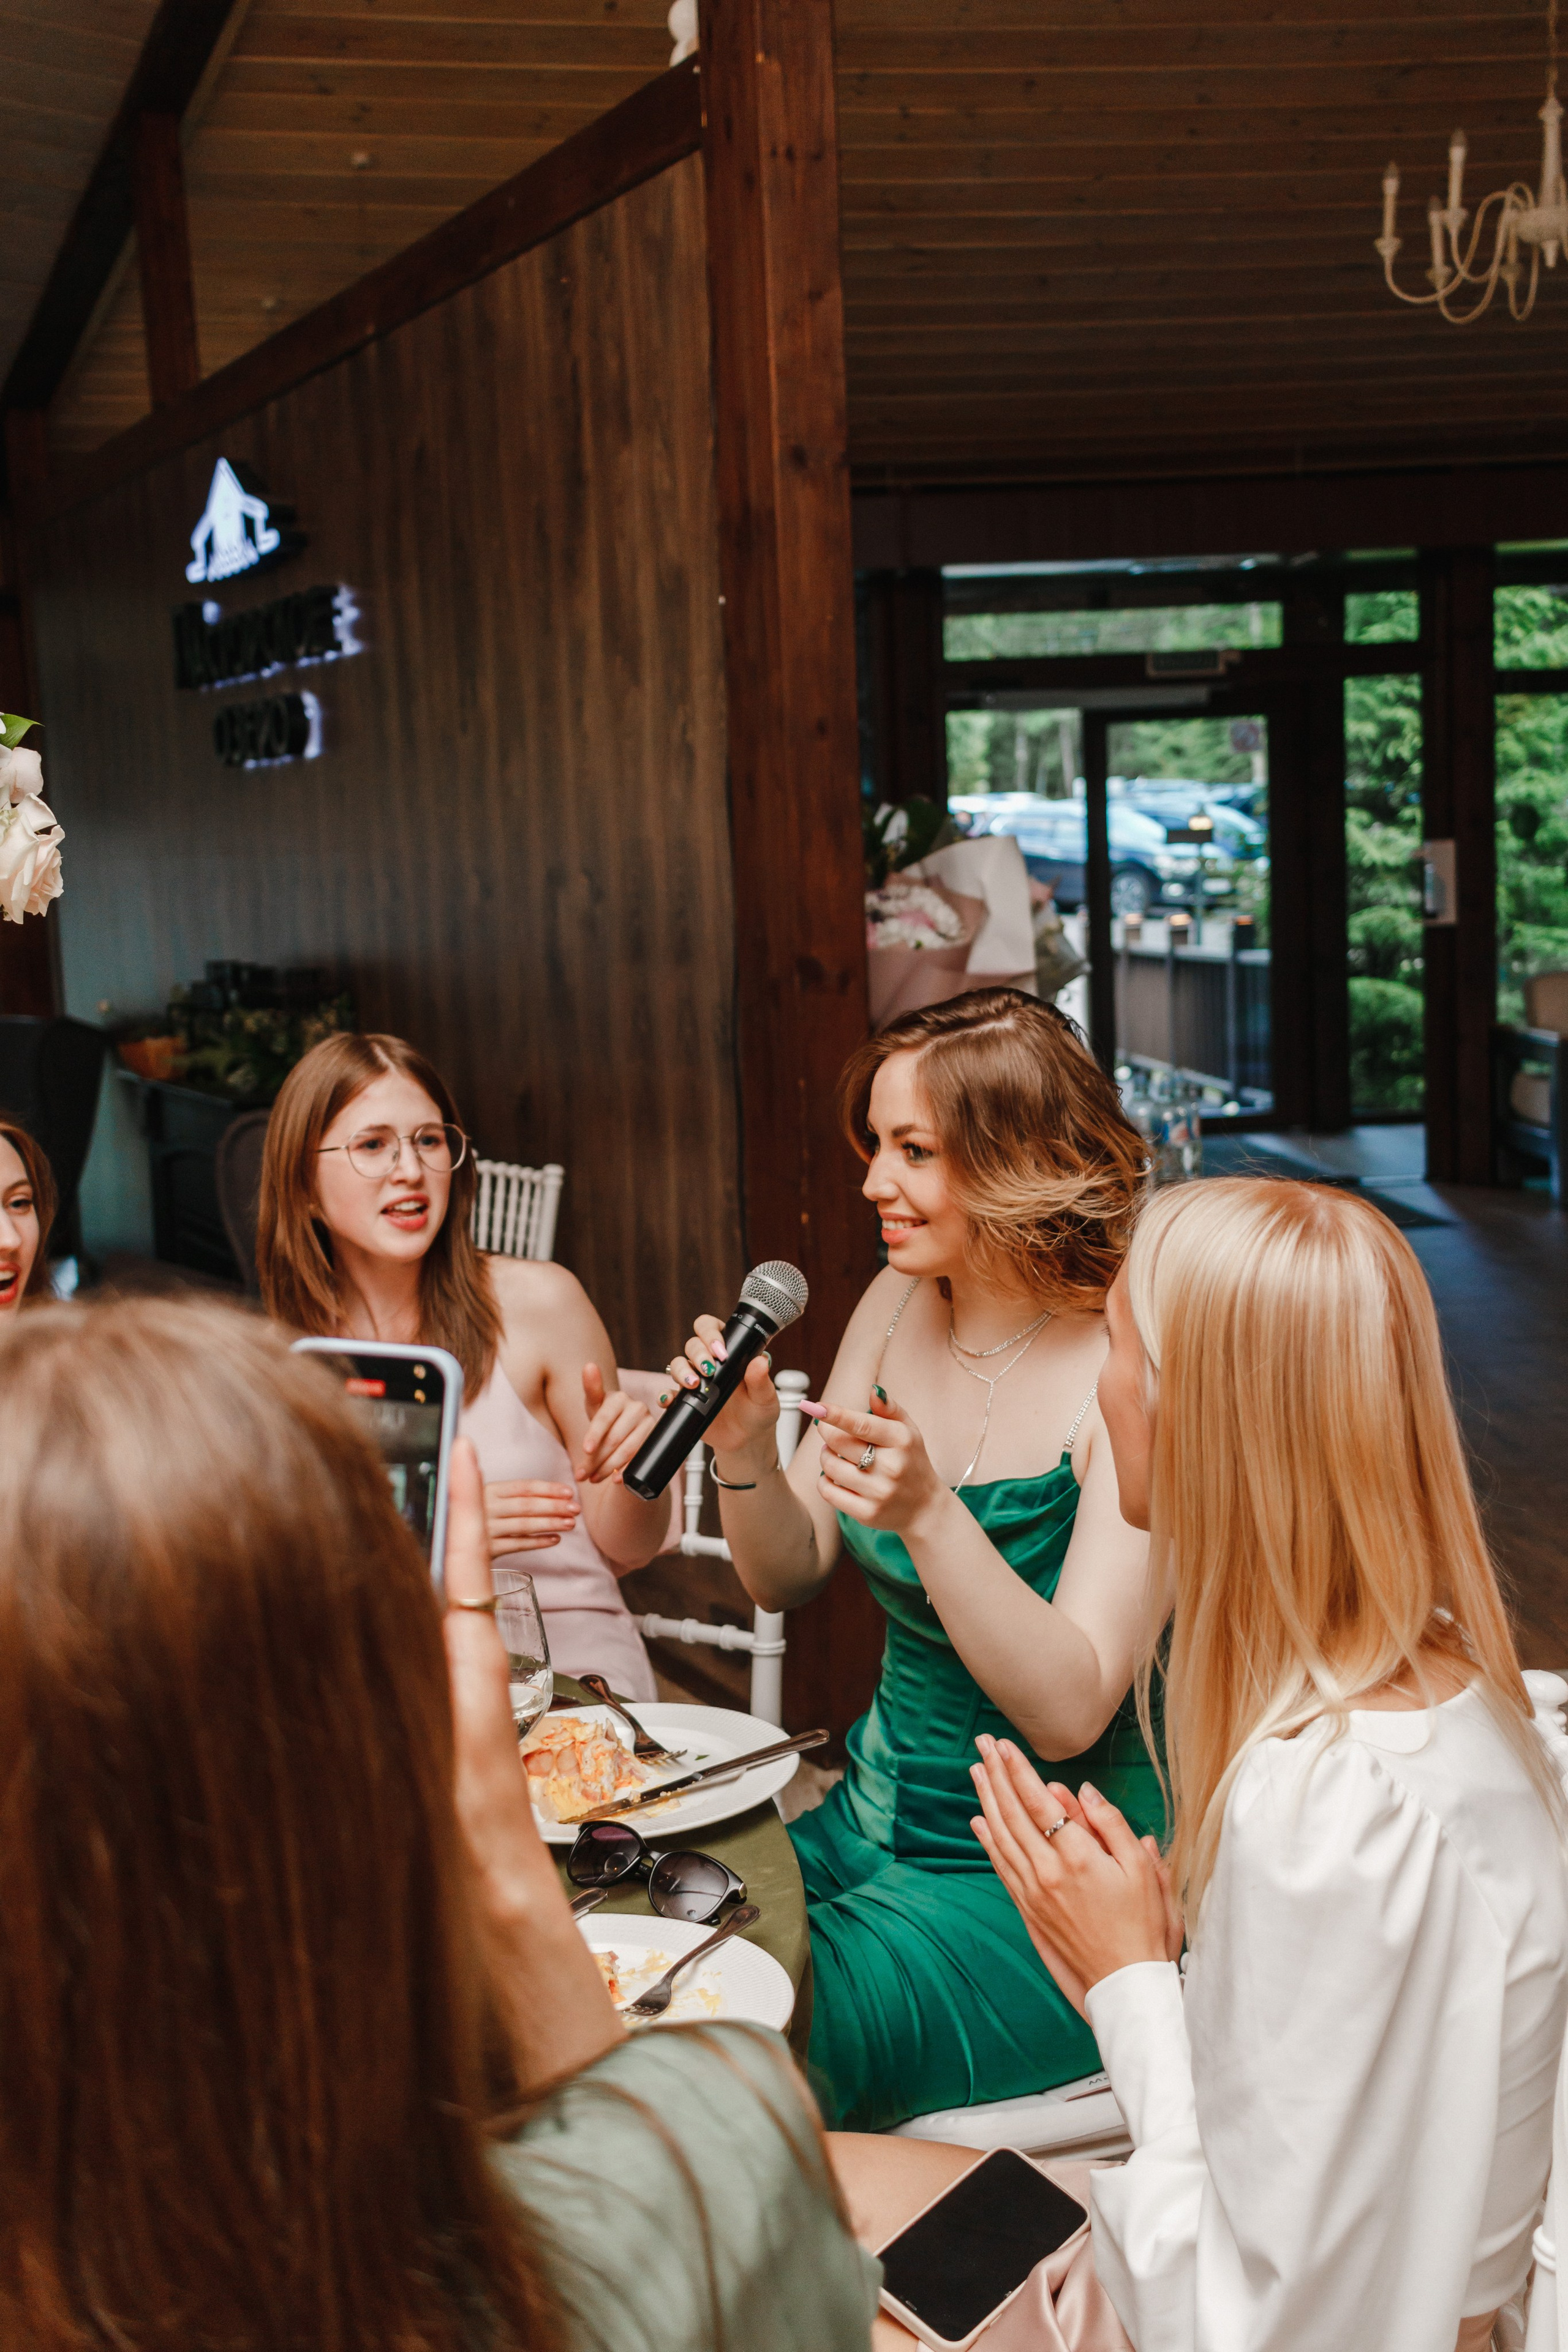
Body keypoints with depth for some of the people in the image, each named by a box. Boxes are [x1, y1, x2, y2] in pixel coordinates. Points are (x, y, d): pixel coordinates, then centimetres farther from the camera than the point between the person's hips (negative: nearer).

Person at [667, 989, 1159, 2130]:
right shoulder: (899, 1308, 0)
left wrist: (932, 1516, -34)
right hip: (876, 1814, 6)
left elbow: (1070, 1714, -22)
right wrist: (746, 1451, -11)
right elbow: (788, 1577, 9)